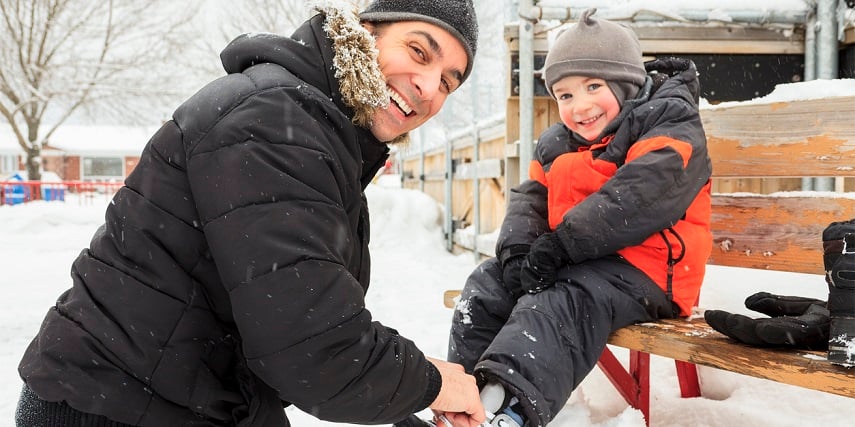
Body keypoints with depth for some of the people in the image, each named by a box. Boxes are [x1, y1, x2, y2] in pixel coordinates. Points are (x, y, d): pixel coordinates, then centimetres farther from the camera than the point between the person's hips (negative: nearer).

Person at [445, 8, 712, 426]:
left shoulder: (670, 126, -8)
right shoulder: (556, 144, 17)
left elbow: (636, 197, -23)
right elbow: (530, 198, 8)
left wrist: (557, 246, -27)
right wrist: (517, 250, -15)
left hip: (640, 267, -8)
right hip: (572, 261, 8)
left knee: (556, 303, -33)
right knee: (487, 284, -7)